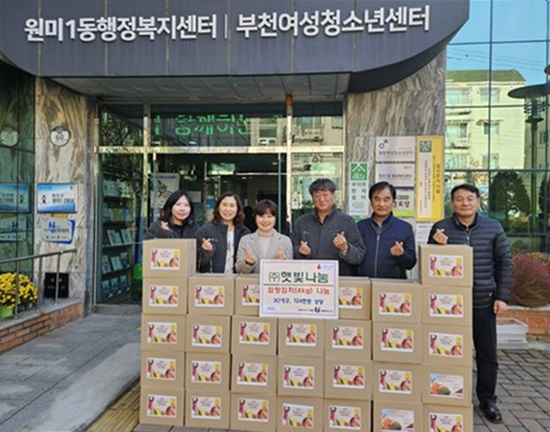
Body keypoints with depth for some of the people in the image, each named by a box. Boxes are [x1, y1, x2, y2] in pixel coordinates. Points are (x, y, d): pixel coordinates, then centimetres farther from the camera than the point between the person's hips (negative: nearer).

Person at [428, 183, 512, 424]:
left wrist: (502, 296, 0)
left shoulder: (493, 228, 2)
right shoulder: (440, 228, -2)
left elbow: (504, 263, 5)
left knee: (487, 353, 10)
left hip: (484, 302, 1)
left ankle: (487, 399, 29)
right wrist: (438, 247, -19)